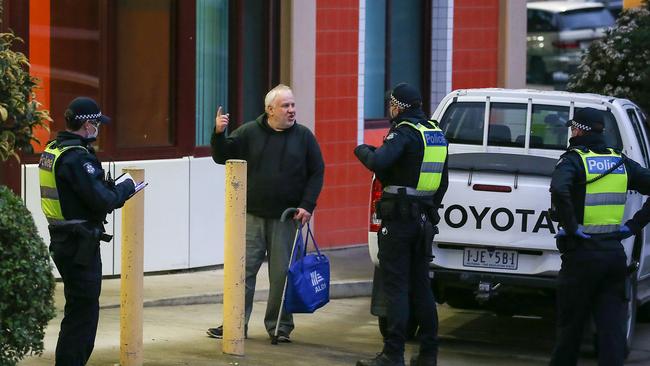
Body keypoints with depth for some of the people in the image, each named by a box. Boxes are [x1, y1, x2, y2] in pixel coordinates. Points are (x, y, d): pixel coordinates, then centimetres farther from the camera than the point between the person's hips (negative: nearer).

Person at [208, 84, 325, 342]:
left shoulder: (303, 136, 4)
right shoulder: (249, 132, 3)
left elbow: (317, 172, 7)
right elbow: (221, 156, 3)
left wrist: (307, 205, -3)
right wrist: (219, 134, -16)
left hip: (286, 219, 0)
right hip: (252, 215, 0)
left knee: (282, 273, 3)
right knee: (243, 269, -1)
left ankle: (280, 327, 13)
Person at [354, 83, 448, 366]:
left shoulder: (404, 132, -13)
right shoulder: (436, 134, 14)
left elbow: (378, 162, -28)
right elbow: (442, 181, 22)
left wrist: (362, 150, -8)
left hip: (399, 218, -8)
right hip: (425, 220, 8)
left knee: (395, 287, -6)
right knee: (421, 286, 13)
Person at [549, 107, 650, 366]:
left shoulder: (574, 160, -8)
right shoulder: (620, 162, 9)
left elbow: (559, 190, -29)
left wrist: (570, 226, -19)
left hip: (582, 253, -4)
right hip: (615, 253, 4)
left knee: (571, 325, 10)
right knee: (612, 328, 2)